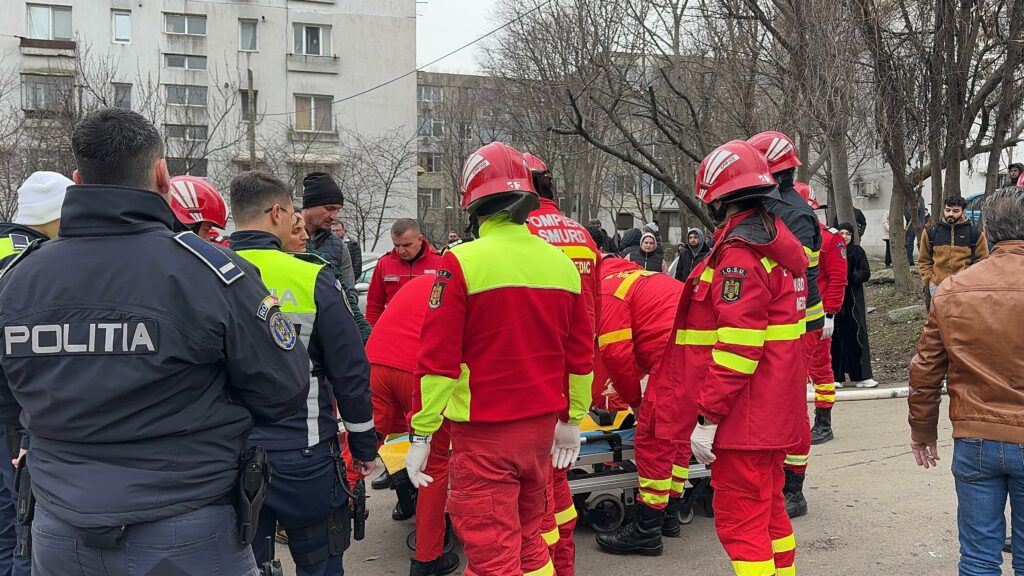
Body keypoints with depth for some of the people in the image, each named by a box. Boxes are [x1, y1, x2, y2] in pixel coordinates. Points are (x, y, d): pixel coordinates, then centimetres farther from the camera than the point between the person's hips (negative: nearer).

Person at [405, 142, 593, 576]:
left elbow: (438, 358, -14)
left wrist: (421, 434, -6)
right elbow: (580, 353, 10)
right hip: (542, 426, 6)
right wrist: (572, 419, 20)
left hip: (483, 431, -5)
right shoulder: (561, 263, 3)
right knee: (529, 539, 22)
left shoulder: (462, 263, -13)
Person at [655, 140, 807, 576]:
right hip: (776, 410, 10)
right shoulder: (778, 242, 12)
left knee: (740, 520, -2)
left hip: (745, 415, -10)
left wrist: (708, 416, -20)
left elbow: (736, 344, -24)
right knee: (768, 509, 20)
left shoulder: (740, 254, -19)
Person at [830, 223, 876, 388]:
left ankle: (862, 376, -4)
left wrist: (848, 276, -15)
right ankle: (836, 376, 6)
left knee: (857, 335, -6)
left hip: (854, 301, 0)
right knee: (837, 337, 0)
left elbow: (866, 273, -1)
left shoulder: (857, 251, 5)